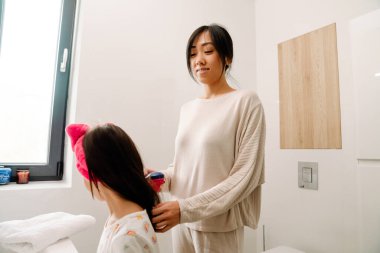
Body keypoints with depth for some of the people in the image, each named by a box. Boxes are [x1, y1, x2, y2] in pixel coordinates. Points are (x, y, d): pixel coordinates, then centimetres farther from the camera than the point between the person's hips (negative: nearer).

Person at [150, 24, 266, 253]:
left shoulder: (246, 101, -11)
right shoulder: (187, 108, 5)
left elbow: (245, 175, -15)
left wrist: (186, 208, -20)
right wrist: (162, 177, -7)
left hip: (219, 226, -4)